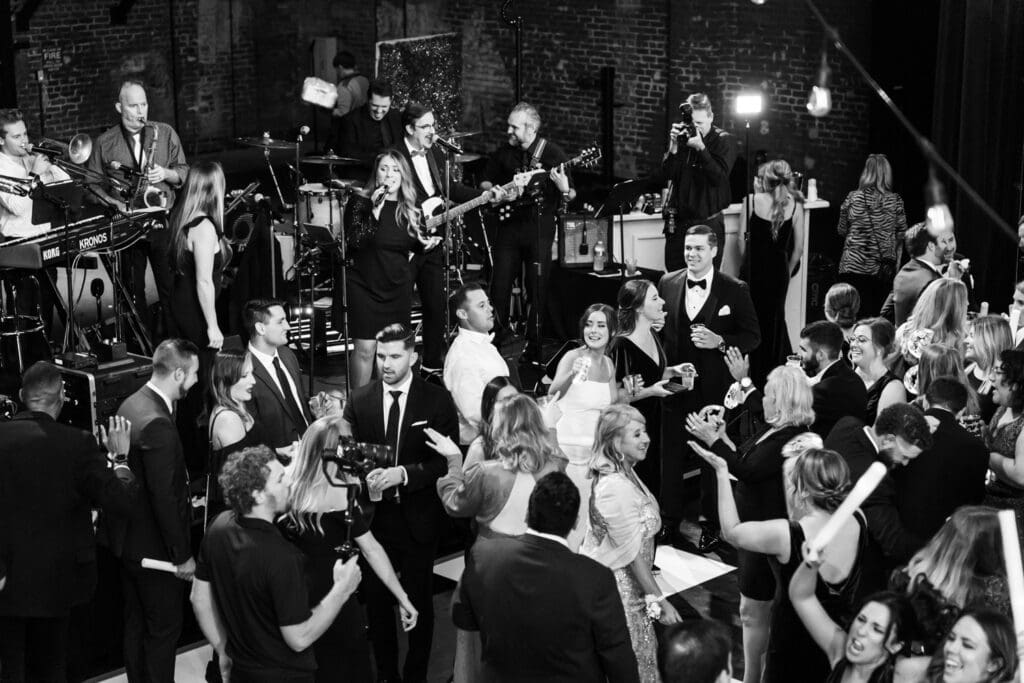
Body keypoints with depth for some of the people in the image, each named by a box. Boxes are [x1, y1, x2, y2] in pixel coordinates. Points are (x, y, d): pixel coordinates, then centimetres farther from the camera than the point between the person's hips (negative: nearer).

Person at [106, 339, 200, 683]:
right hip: (154, 547, -9)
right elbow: (164, 498, -26)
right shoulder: (157, 425, -28)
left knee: (136, 624, 20)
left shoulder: (131, 404, 2)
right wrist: (182, 555, -17)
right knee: (164, 628, 5)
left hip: (128, 539, 9)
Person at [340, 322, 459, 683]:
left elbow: (446, 461, -10)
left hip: (417, 518, -2)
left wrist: (404, 473, -23)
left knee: (419, 600, 10)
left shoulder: (437, 400, -7)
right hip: (373, 516, 2)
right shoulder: (359, 399, 0)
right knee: (376, 599, 11)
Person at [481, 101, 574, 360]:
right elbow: (485, 181, 20)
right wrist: (495, 192, -2)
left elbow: (571, 195, -4)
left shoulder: (552, 153, -5)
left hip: (539, 225, -3)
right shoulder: (504, 153, 6)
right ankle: (499, 337, 21)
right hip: (509, 224, 4)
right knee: (499, 285, 2)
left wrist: (564, 190, -27)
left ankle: (534, 347, 11)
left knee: (537, 289, -1)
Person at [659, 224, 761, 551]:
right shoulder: (668, 283, 3)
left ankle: (711, 524, 23)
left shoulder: (735, 290, -7)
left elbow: (753, 336, -3)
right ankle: (670, 519, 25)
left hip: (714, 389, -3)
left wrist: (720, 341, -19)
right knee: (670, 456, 10)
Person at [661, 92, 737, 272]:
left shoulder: (725, 141, -4)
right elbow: (668, 174, 1)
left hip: (708, 223, -3)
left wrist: (700, 148, -23)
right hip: (678, 221, 3)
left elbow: (720, 177, -15)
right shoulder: (683, 136, 5)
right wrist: (673, 146, -14)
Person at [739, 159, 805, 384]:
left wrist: (747, 266, 8)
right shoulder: (794, 205, -2)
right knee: (775, 317, 18)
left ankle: (756, 375, 17)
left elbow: (742, 239, -5)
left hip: (754, 267, -1)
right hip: (779, 268, 1)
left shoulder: (753, 200, -6)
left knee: (754, 317, 12)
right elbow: (798, 247, -1)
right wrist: (787, 271, 12)